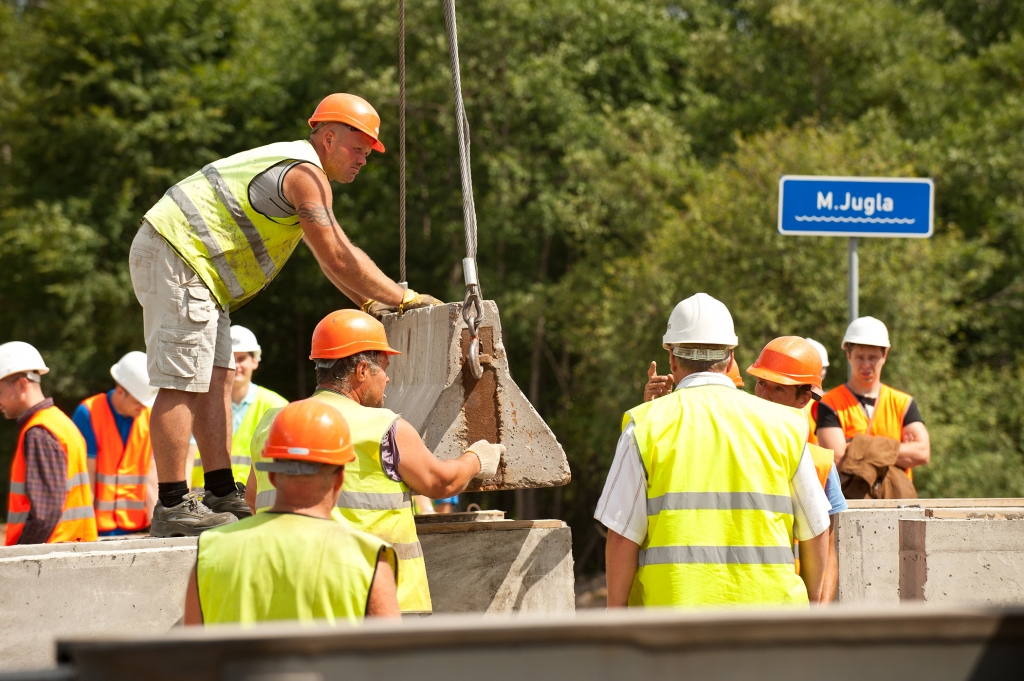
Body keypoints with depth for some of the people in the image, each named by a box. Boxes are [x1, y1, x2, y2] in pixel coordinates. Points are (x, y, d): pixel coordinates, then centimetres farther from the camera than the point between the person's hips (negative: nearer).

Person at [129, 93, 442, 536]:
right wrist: (404, 298, -4)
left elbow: (333, 256, 27)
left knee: (215, 378, 8)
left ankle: (222, 495, 7)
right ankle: (172, 506, -14)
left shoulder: (292, 169, 24)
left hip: (190, 265, 11)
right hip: (176, 257, -11)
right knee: (183, 383, -12)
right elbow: (339, 258, -12)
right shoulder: (305, 174, -11)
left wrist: (372, 303, 17)